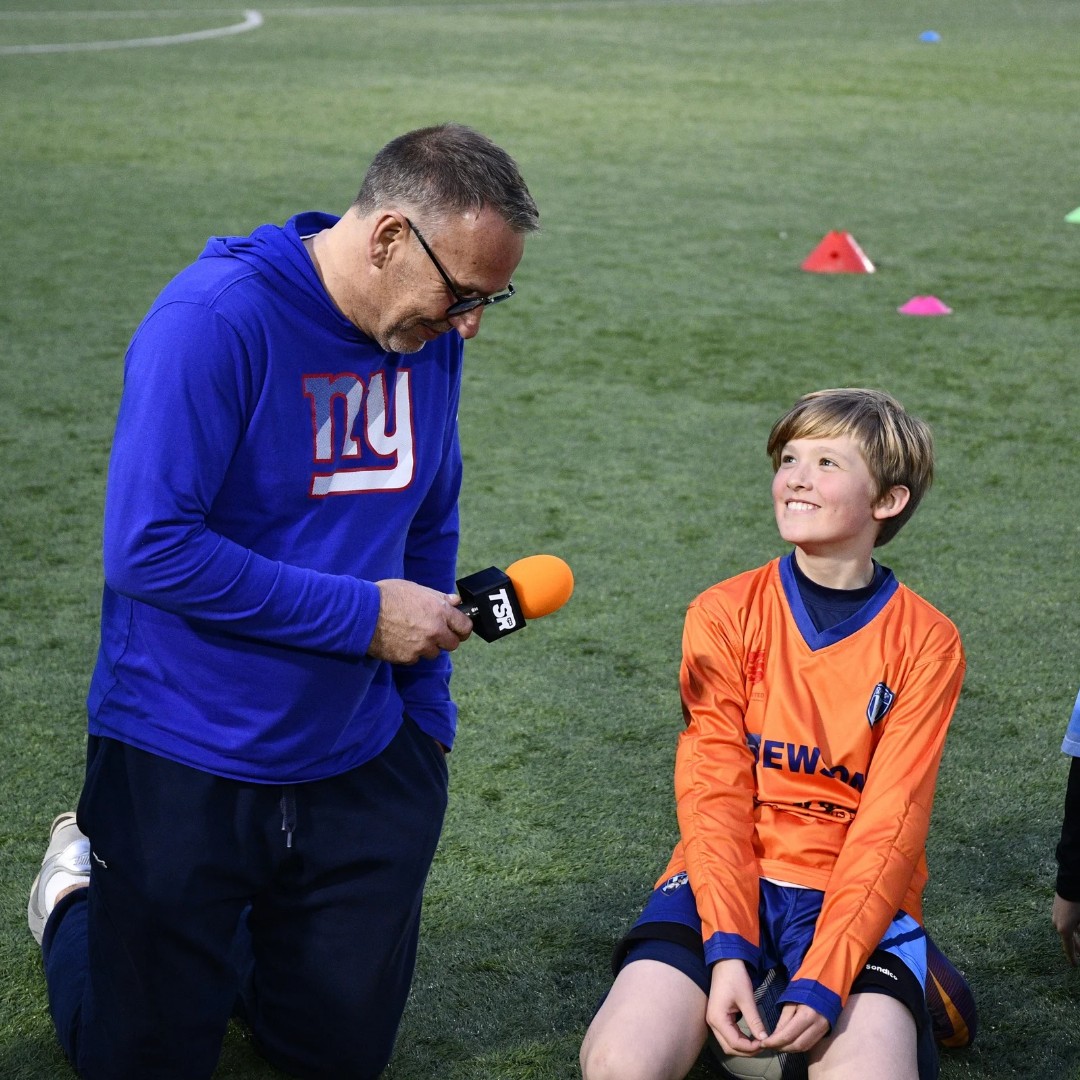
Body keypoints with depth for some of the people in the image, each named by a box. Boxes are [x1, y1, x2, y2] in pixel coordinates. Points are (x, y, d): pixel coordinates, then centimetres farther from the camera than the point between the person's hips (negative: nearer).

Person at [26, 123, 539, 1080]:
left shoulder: (428, 334, 0)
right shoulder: (215, 318, -22)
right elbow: (147, 548, -27)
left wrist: (427, 713, 10)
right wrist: (362, 614, -22)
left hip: (359, 765, 6)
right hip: (185, 760, -5)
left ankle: (226, 929, 39)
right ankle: (81, 893, 34)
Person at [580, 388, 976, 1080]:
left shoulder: (926, 642, -4)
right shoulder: (724, 615, -1)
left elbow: (890, 824, -10)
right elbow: (713, 792, -7)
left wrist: (824, 980, -21)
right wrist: (726, 947, -21)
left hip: (857, 891, 0)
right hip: (729, 873, 1)